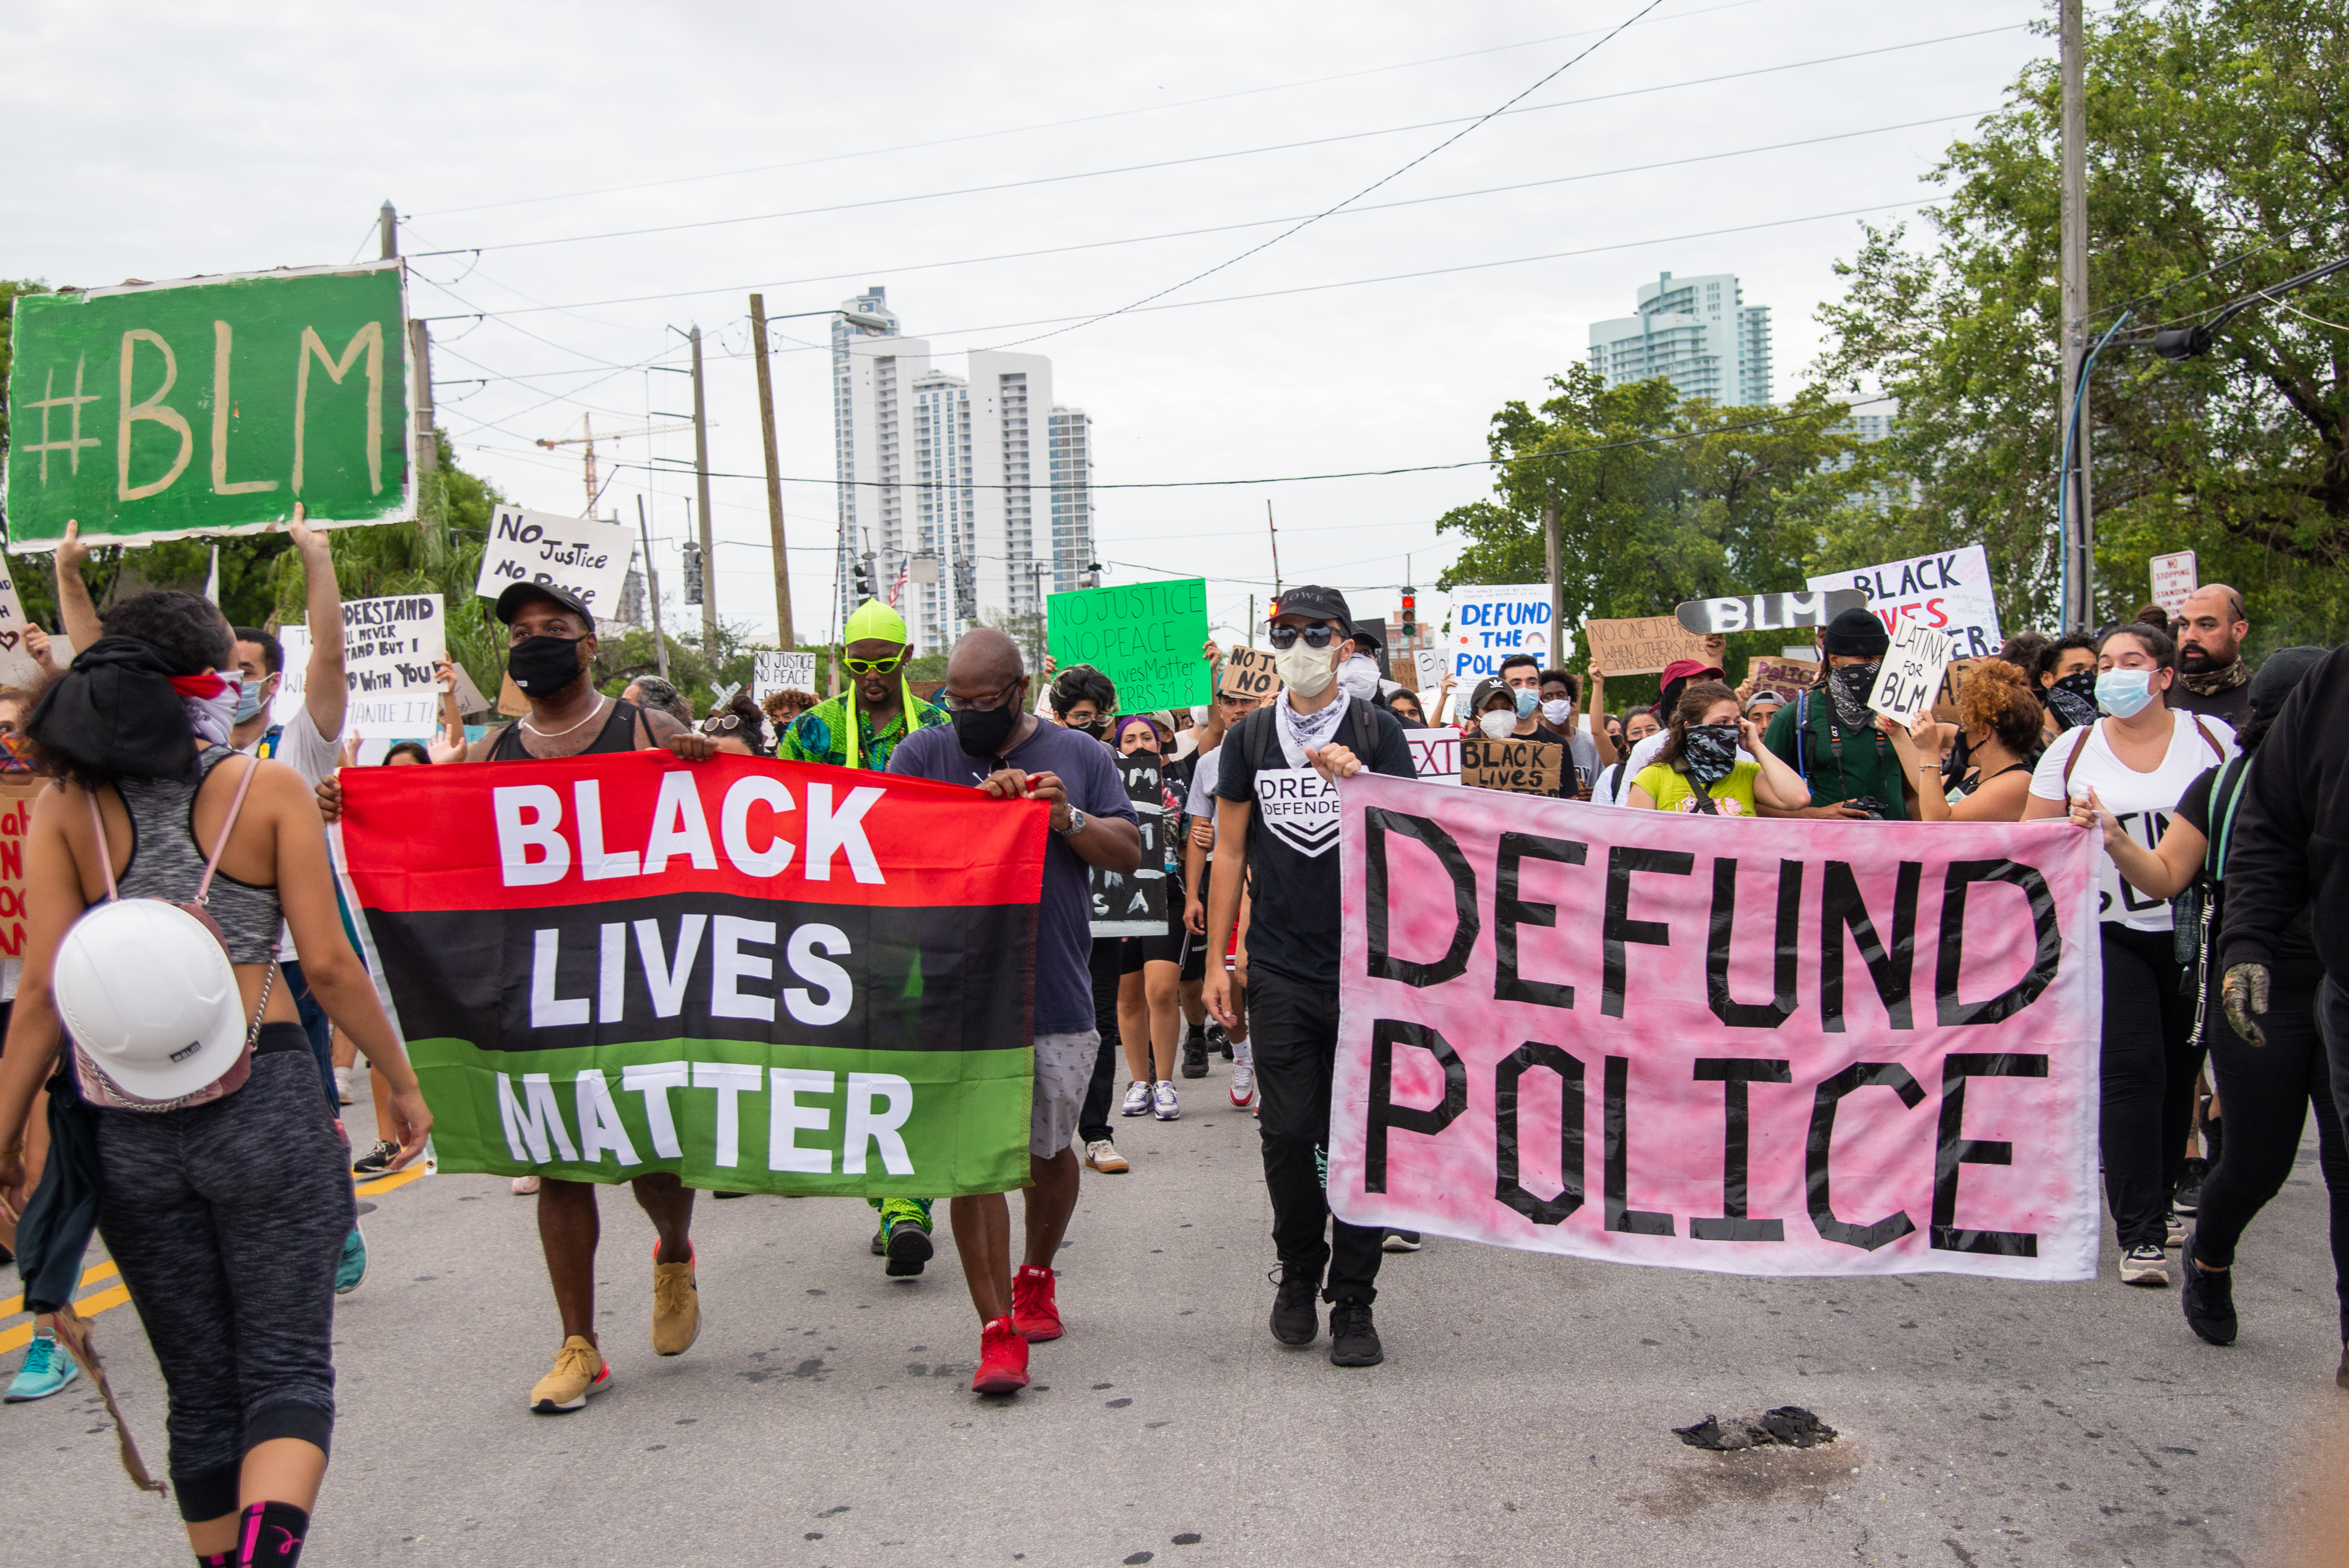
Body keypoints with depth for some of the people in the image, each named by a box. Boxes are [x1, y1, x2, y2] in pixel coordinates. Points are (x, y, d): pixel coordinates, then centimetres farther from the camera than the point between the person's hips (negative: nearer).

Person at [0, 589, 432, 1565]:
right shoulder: (269, 790, -2)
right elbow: (329, 964, -6)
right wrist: (401, 1079, 5)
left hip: (129, 1127, 3)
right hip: (265, 1104, -3)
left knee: (200, 1392, 17)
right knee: (288, 1372, 1)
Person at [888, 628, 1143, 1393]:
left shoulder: (1078, 756, 6)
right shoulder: (925, 753, 5)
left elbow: (1130, 852, 2)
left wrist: (1071, 821, -17)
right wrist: (976, 800, -20)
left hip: (1057, 994, 2)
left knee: (1049, 1149, 16)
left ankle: (1035, 1274, 40)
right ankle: (997, 1329, 0)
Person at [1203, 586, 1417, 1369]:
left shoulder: (1378, 732, 3)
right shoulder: (1251, 737, 9)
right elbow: (1231, 851, 11)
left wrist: (1358, 785, -21)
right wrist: (1217, 961, 8)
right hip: (1280, 971, 1)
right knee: (1289, 1133, 2)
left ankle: (1353, 1302, 13)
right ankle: (1298, 1275, 25)